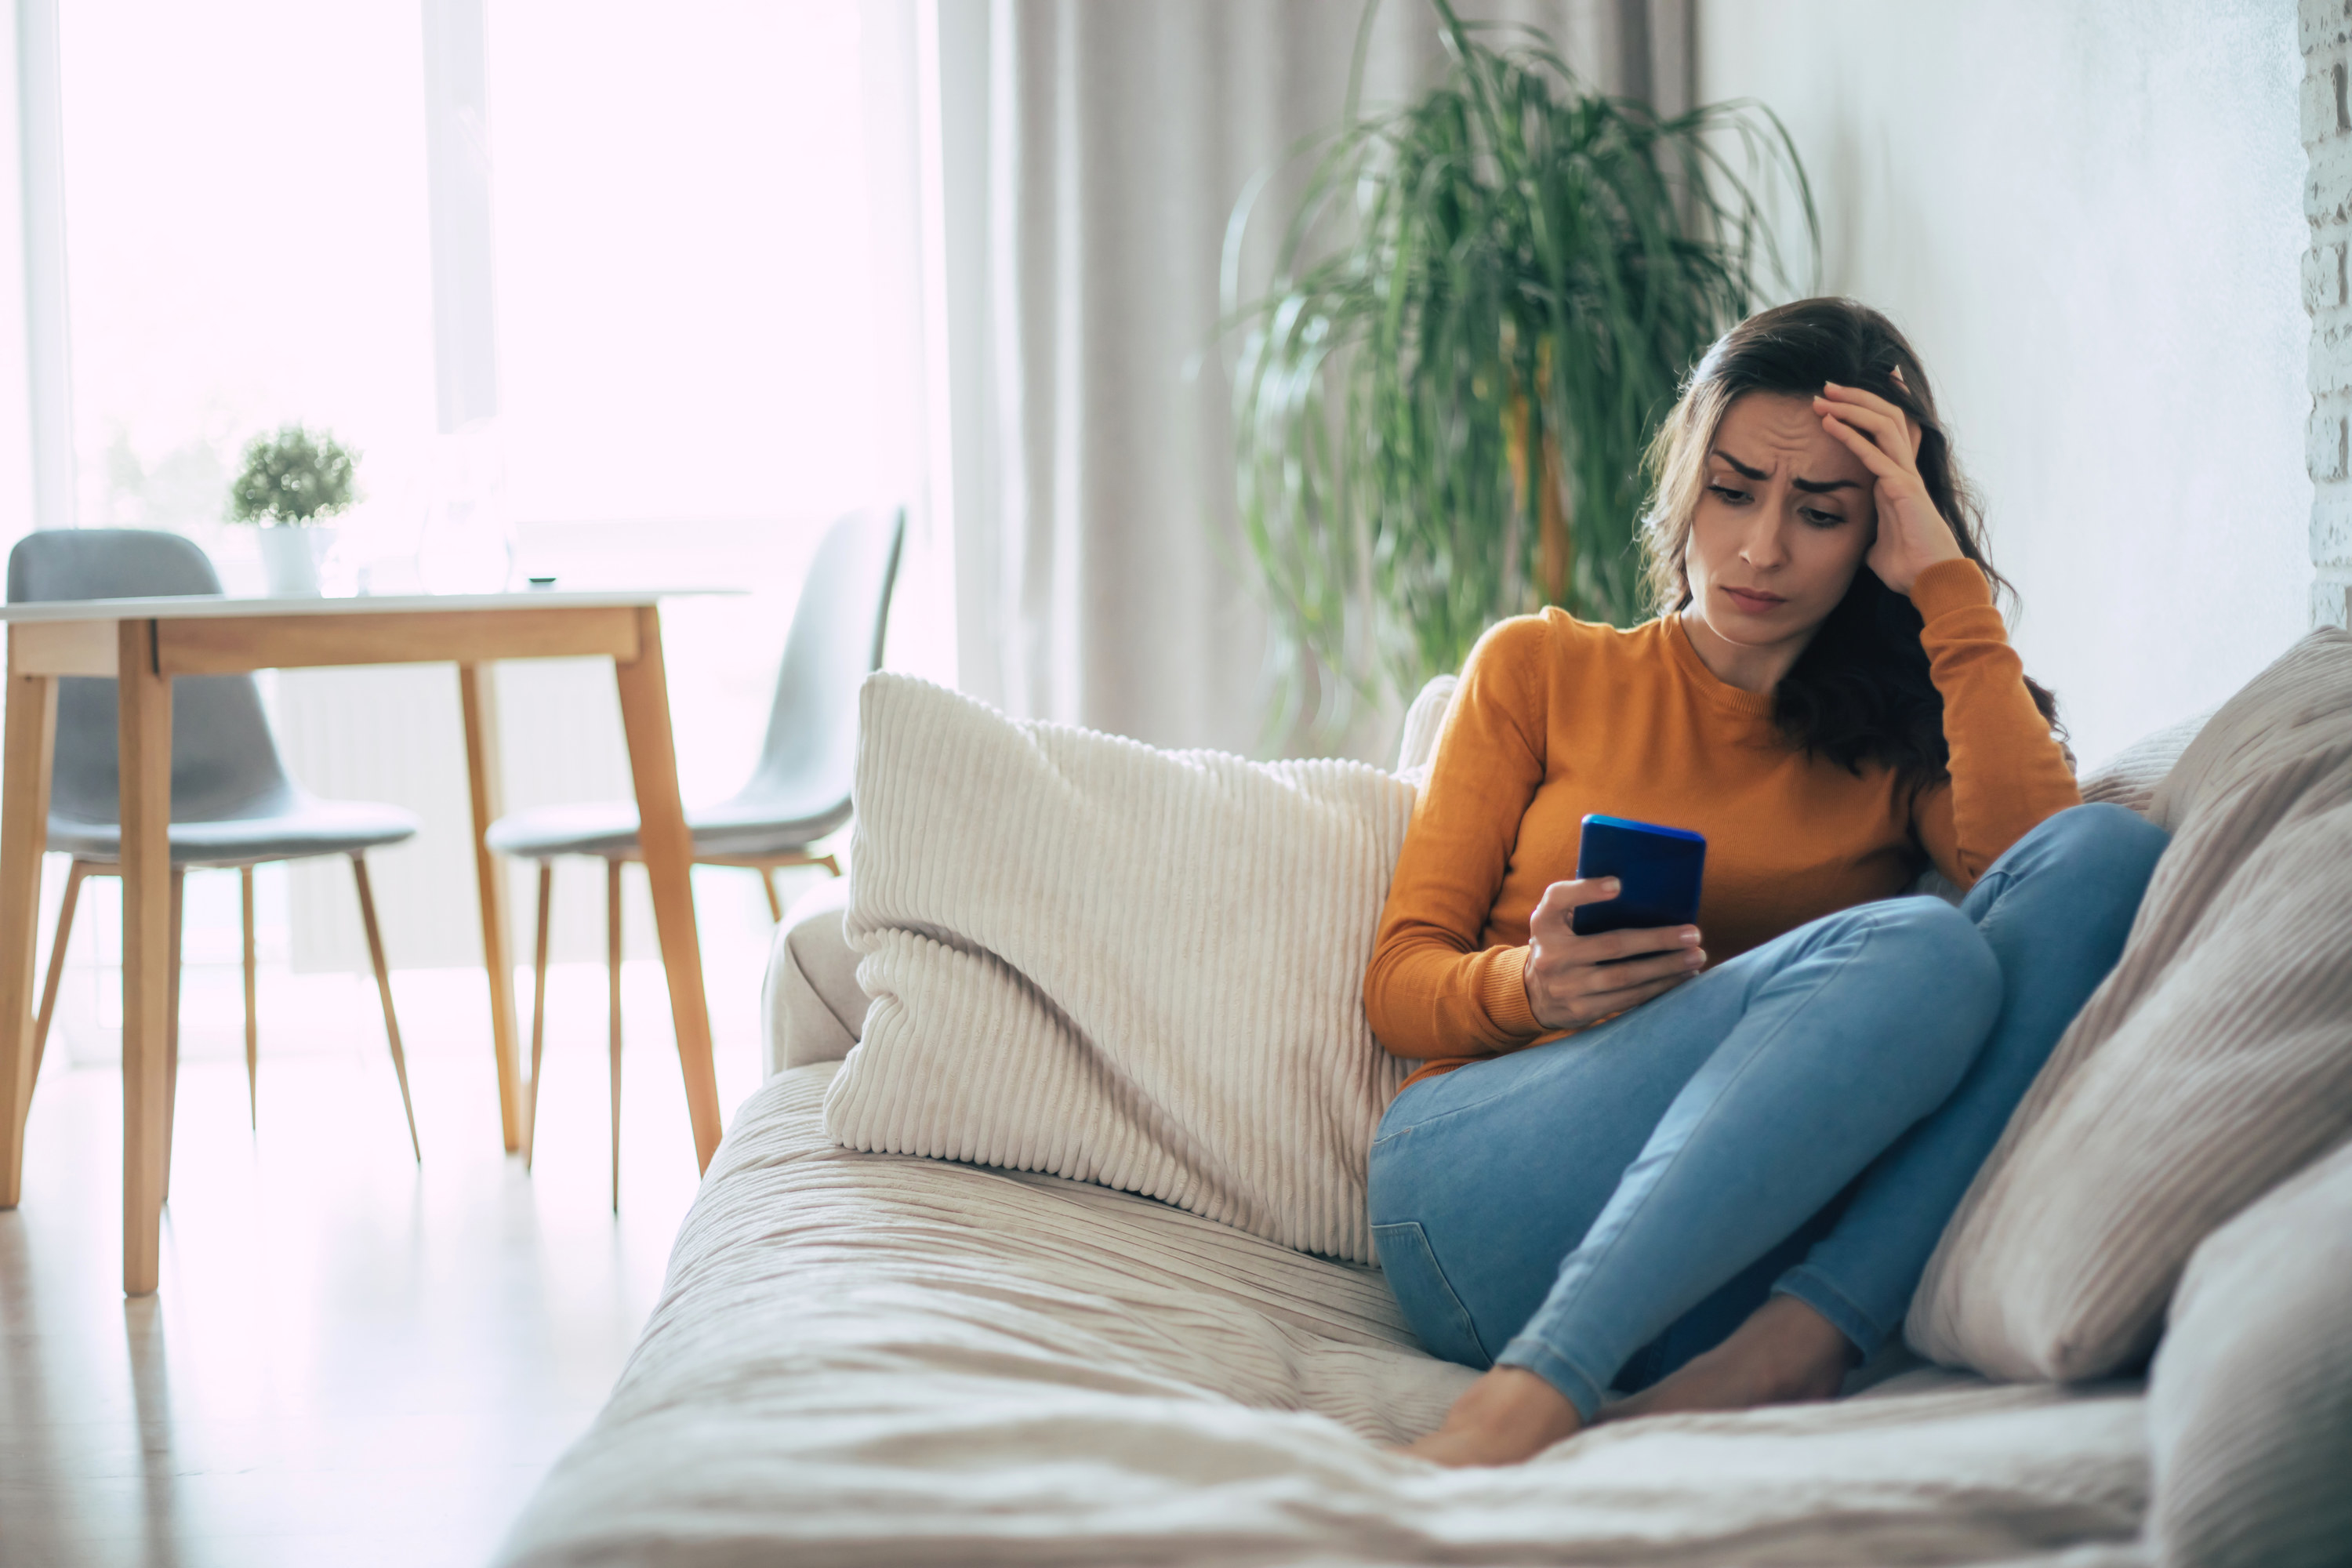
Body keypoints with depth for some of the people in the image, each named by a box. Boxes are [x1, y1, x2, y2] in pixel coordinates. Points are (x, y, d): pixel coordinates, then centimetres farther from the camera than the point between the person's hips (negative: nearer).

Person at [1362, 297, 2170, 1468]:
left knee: (2112, 856, -19)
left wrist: (1949, 584, 3)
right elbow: (1398, 983, 12)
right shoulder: (1541, 669, 19)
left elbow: (2038, 854, -4)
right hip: (1481, 1187, -2)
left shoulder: (1901, 742, 21)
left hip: (1745, 1246, 3)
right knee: (1916, 953, -28)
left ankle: (1789, 1346, -34)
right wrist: (1529, 988, -11)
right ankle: (1550, 1379, -39)